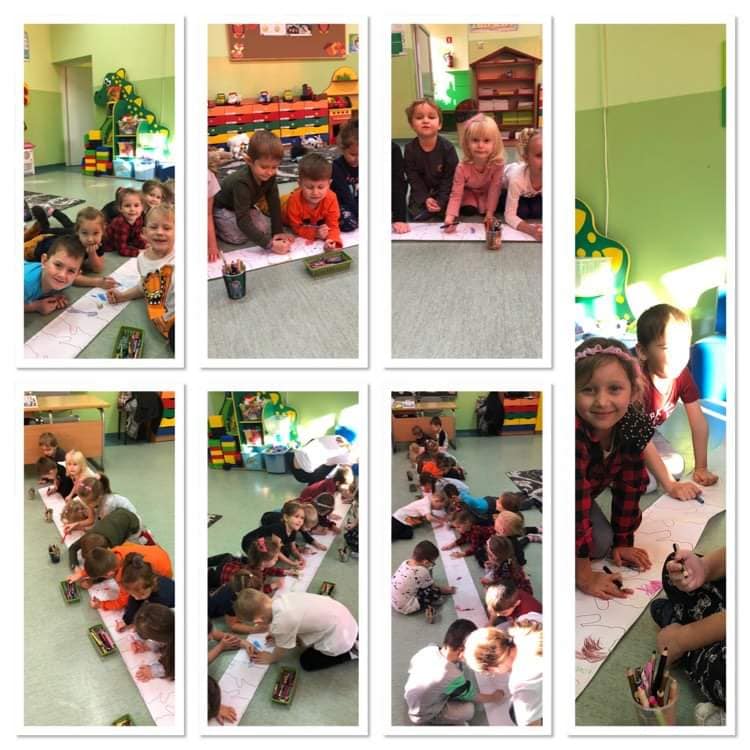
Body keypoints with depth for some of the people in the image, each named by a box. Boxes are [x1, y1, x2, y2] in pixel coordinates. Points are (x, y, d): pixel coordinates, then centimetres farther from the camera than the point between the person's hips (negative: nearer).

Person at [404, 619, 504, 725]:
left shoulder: (429, 648, -21)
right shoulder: (453, 677, -36)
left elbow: (413, 665, 2)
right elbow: (474, 697, -14)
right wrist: (493, 697, 5)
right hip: (422, 717, -6)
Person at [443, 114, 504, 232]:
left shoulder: (497, 163, -35)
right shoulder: (463, 167, -36)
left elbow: (495, 188, -26)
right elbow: (456, 194, -35)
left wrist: (489, 213, -29)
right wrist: (449, 218, -49)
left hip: (487, 193, 1)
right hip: (469, 192, 0)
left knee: (484, 210, -19)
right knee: (468, 211, -20)